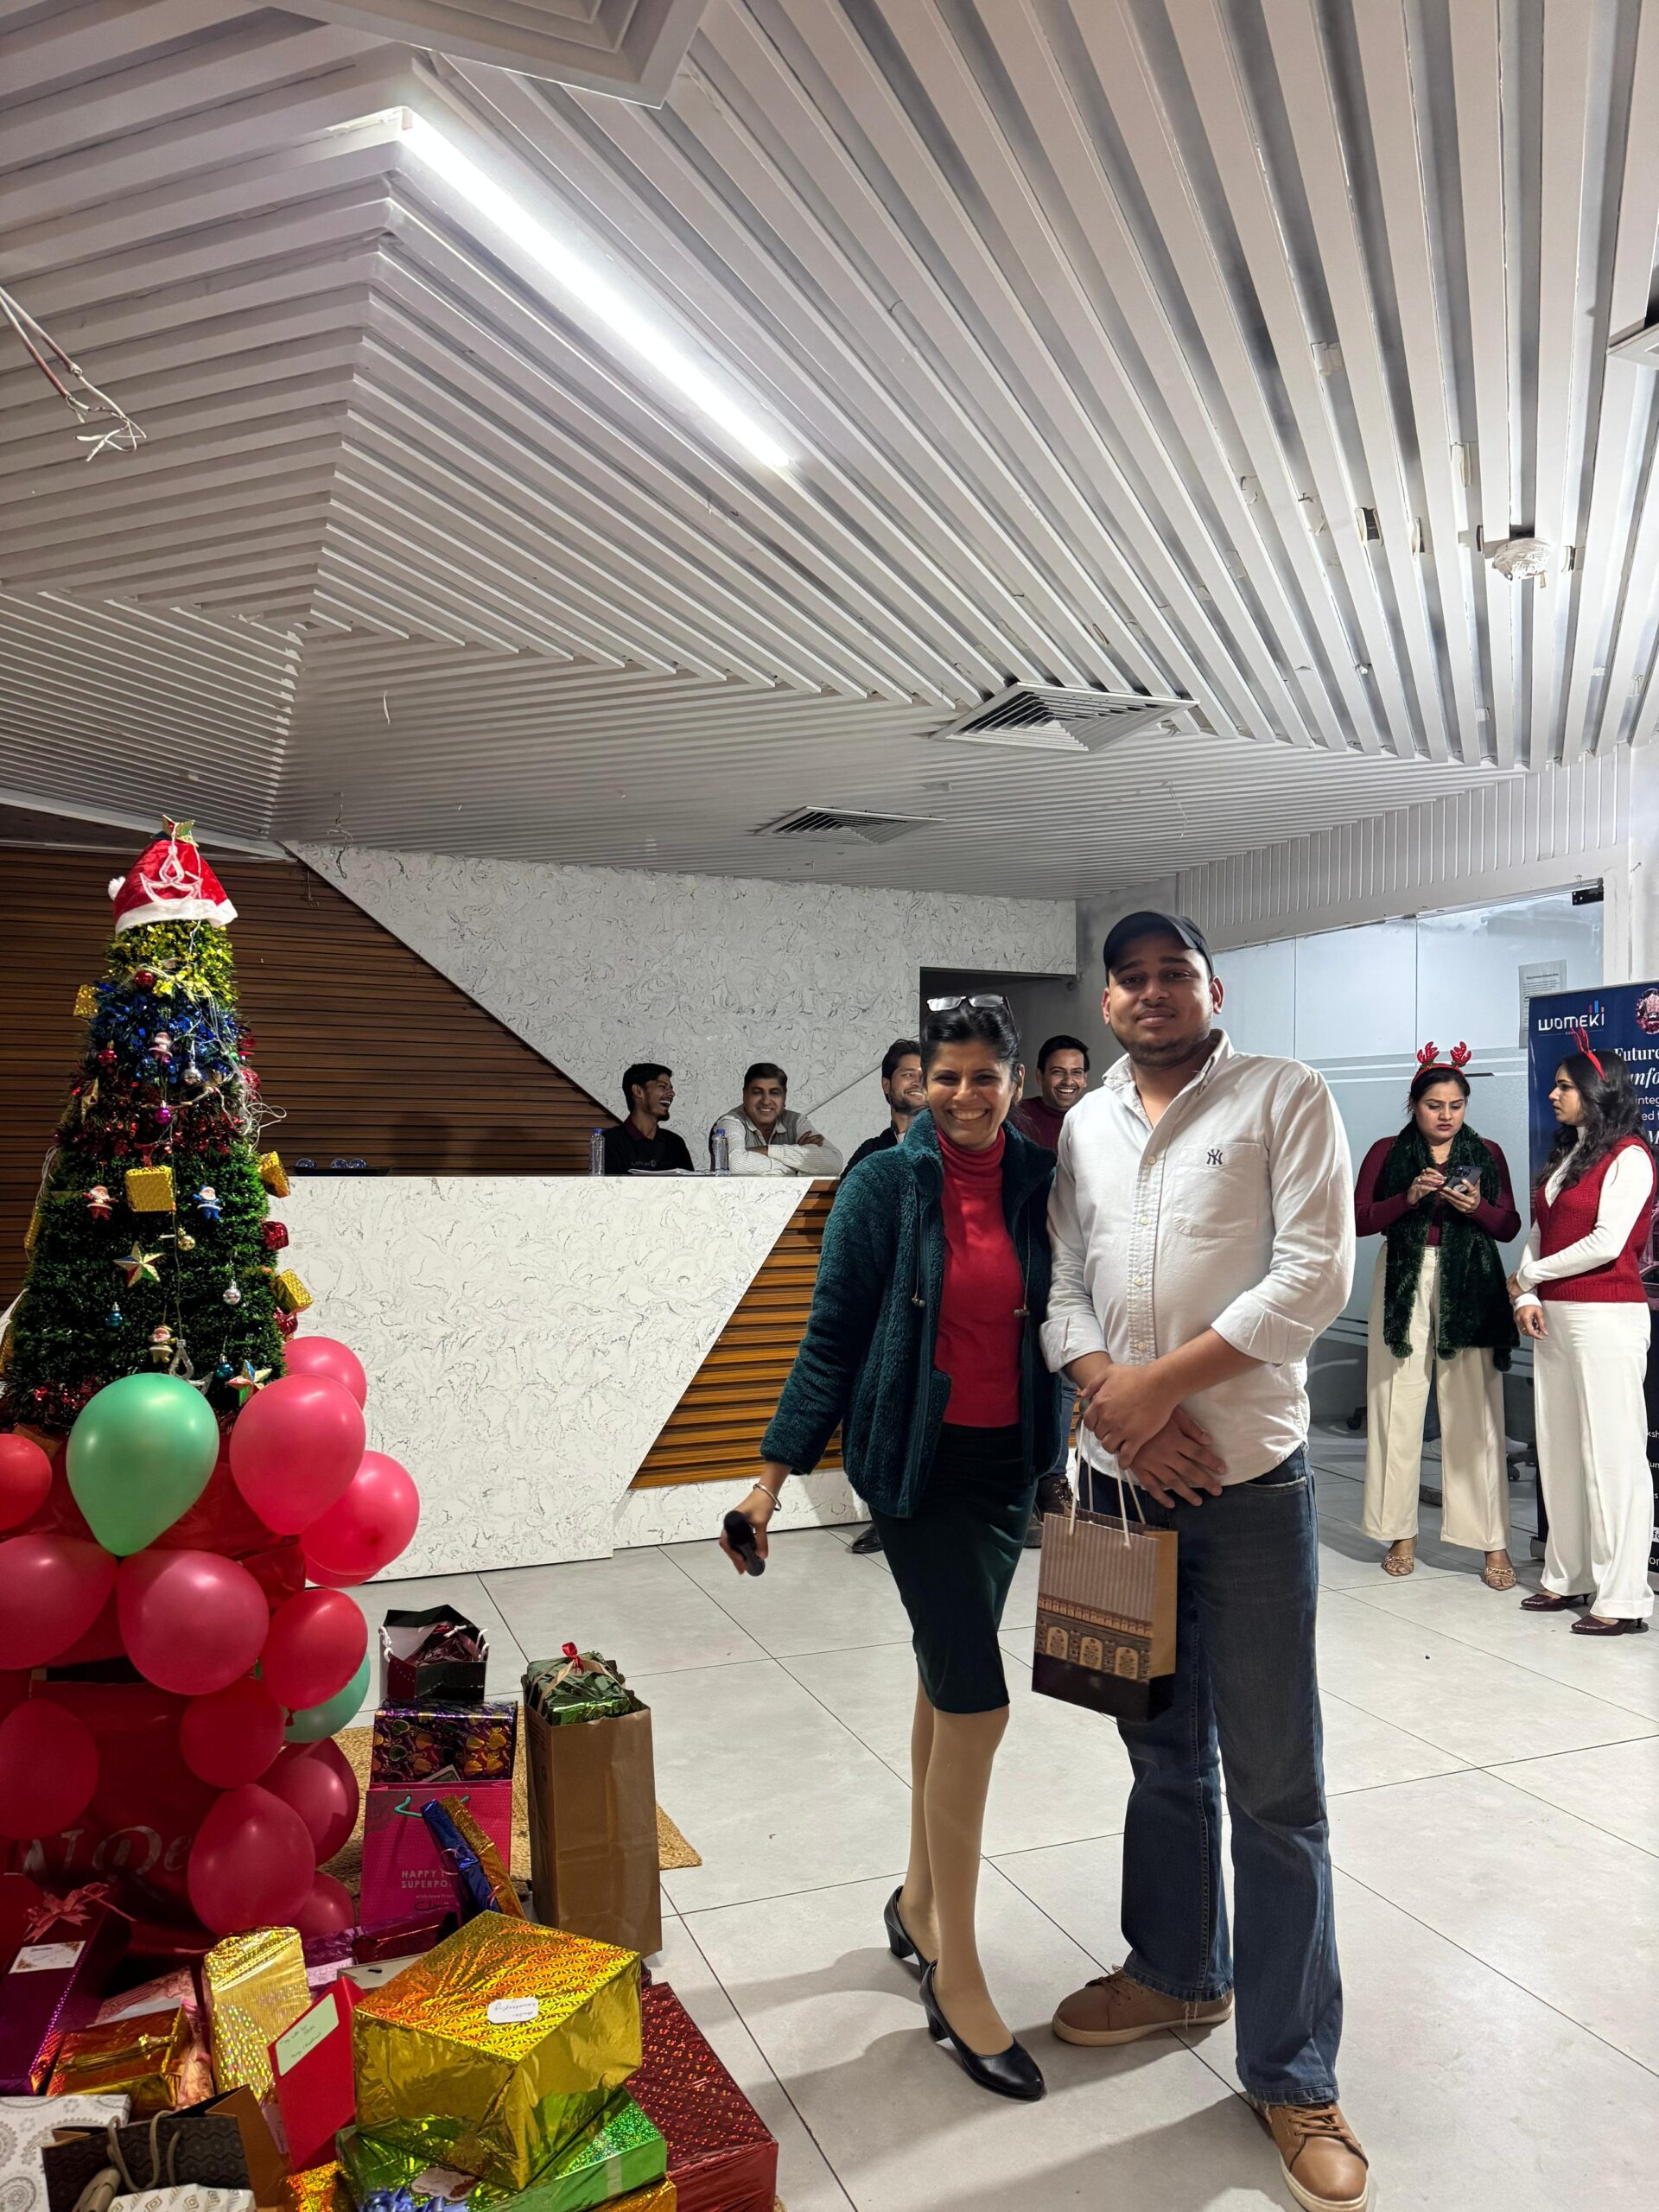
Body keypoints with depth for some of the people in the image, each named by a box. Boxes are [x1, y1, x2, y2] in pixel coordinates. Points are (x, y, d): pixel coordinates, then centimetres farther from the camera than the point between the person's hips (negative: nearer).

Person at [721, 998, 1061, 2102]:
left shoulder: (1042, 1182, 0)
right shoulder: (886, 1184, -10)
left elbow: (1065, 1317, 7)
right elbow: (834, 1331, -7)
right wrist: (778, 1470, -8)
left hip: (1010, 1459, 4)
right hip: (917, 1459, -4)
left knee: (949, 1677, 18)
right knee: (977, 1698, -7)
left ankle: (921, 1899, 38)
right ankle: (958, 1974, 10)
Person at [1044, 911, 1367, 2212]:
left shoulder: (1285, 1099, -5)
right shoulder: (1084, 1126, 9)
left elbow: (1314, 1276, -14)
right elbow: (1060, 1285, 6)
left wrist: (1160, 1382, -17)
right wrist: (1115, 1398, -12)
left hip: (1249, 1479, -4)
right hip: (1122, 1477, 5)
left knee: (1274, 1785, 3)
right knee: (1161, 1751, 20)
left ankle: (1295, 2077, 19)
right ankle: (1180, 1972, 40)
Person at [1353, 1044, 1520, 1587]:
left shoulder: (1487, 1154, 12)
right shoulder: (1387, 1152, 8)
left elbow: (1510, 1227, 9)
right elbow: (1359, 1219, 2)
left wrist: (1477, 1207, -11)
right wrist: (1408, 1198, -13)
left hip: (1470, 1288, 1)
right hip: (1404, 1283, 0)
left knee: (1476, 1412, -4)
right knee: (1399, 1408, -1)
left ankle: (1494, 1544, 3)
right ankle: (1400, 1534, 9)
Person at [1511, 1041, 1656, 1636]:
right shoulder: (1565, 1154, 17)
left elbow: (1606, 1242, -14)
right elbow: (1538, 1233, 14)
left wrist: (1529, 1276, -5)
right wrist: (1526, 1297, -1)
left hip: (1606, 1316, -8)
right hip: (1553, 1318, 8)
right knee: (1559, 1450, 10)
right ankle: (1568, 1579, 20)